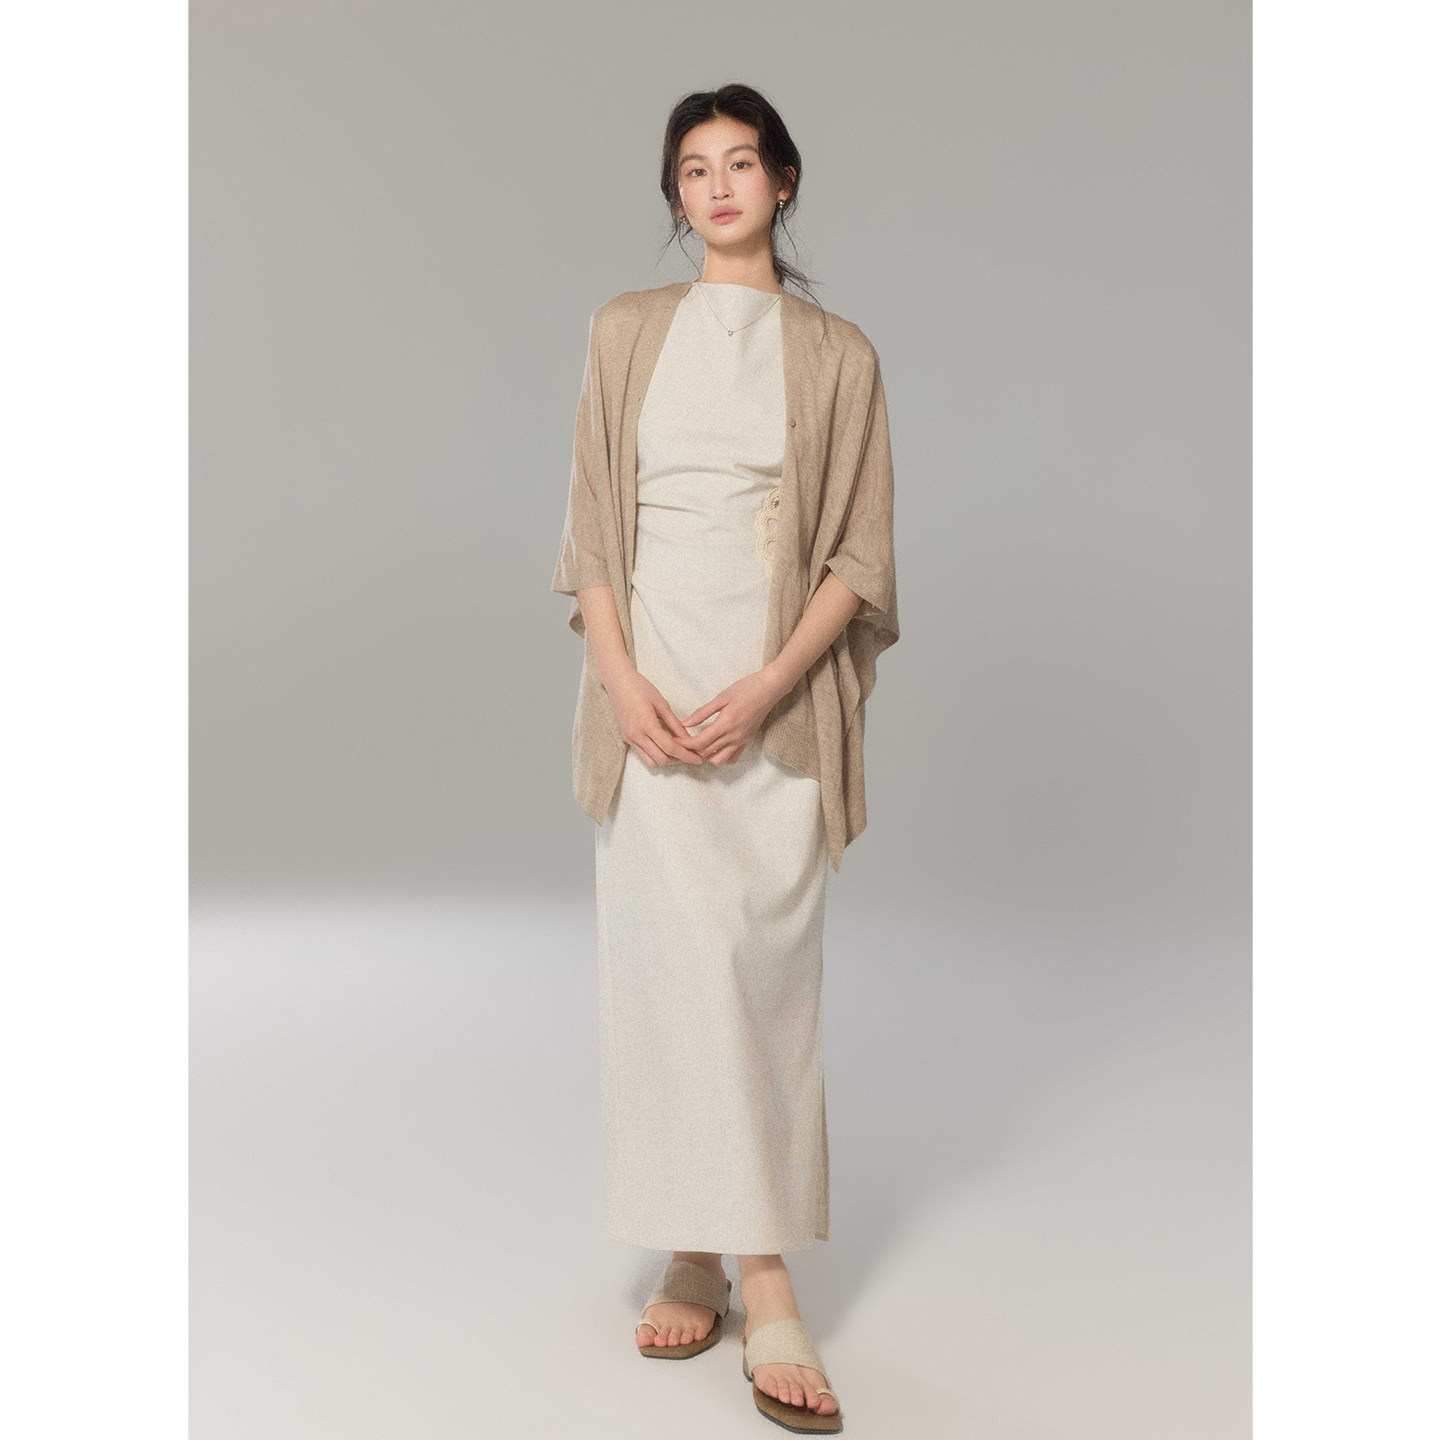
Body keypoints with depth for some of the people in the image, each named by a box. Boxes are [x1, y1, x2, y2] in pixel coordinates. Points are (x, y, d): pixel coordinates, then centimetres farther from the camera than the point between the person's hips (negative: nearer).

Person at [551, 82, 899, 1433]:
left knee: (767, 972, -3)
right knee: (670, 960, -5)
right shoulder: (627, 331, 11)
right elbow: (589, 526, 7)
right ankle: (699, 1257, 2)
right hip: (650, 688, 1)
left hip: (777, 700, -1)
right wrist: (624, 685, -7)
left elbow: (862, 553, 2)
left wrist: (764, 691, -12)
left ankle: (751, 1274, 3)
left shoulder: (838, 353, 7)